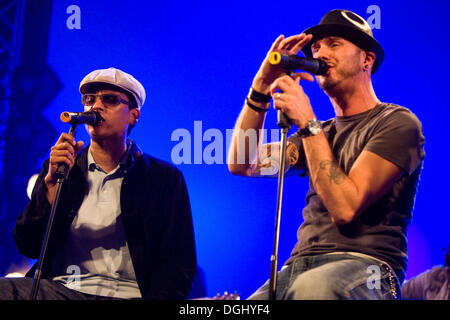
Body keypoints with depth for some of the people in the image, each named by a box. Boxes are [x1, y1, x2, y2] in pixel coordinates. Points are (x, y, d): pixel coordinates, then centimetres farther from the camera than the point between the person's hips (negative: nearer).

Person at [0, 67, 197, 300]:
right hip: (62, 288, 1)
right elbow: (28, 246, 6)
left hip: (129, 293, -1)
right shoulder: (58, 168, 14)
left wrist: (157, 296, -18)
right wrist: (52, 182, -5)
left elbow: (179, 262, 2)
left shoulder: (165, 177, 8)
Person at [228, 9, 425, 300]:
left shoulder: (398, 123, 2)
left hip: (365, 266, -5)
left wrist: (308, 123, -9)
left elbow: (345, 207, -11)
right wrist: (262, 85, 10)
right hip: (300, 266, 5)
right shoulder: (321, 132, 24)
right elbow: (242, 165, 13)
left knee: (313, 287, -41)